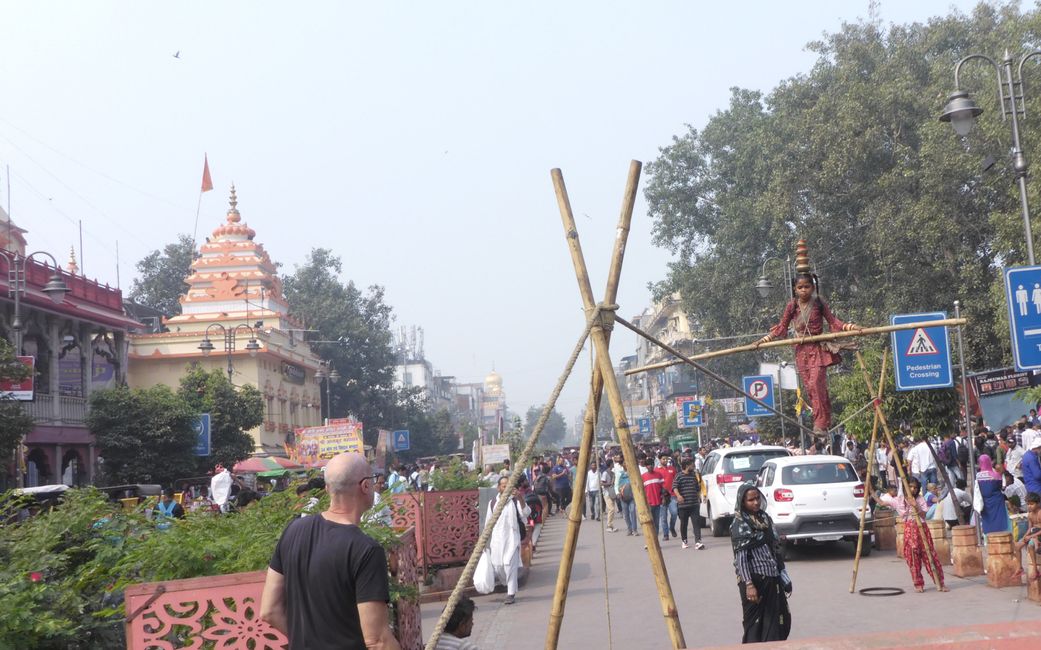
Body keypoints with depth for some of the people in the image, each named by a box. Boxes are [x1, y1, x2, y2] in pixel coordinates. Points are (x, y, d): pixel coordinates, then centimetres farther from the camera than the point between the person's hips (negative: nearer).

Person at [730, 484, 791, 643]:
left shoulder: (765, 518, 9)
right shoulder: (739, 525, -10)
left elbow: (775, 548, 14)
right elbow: (740, 557, -15)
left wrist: (783, 575, 13)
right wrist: (748, 584, -21)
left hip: (771, 578, 7)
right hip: (755, 579, -7)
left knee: (779, 620, 9)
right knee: (755, 621, 2)